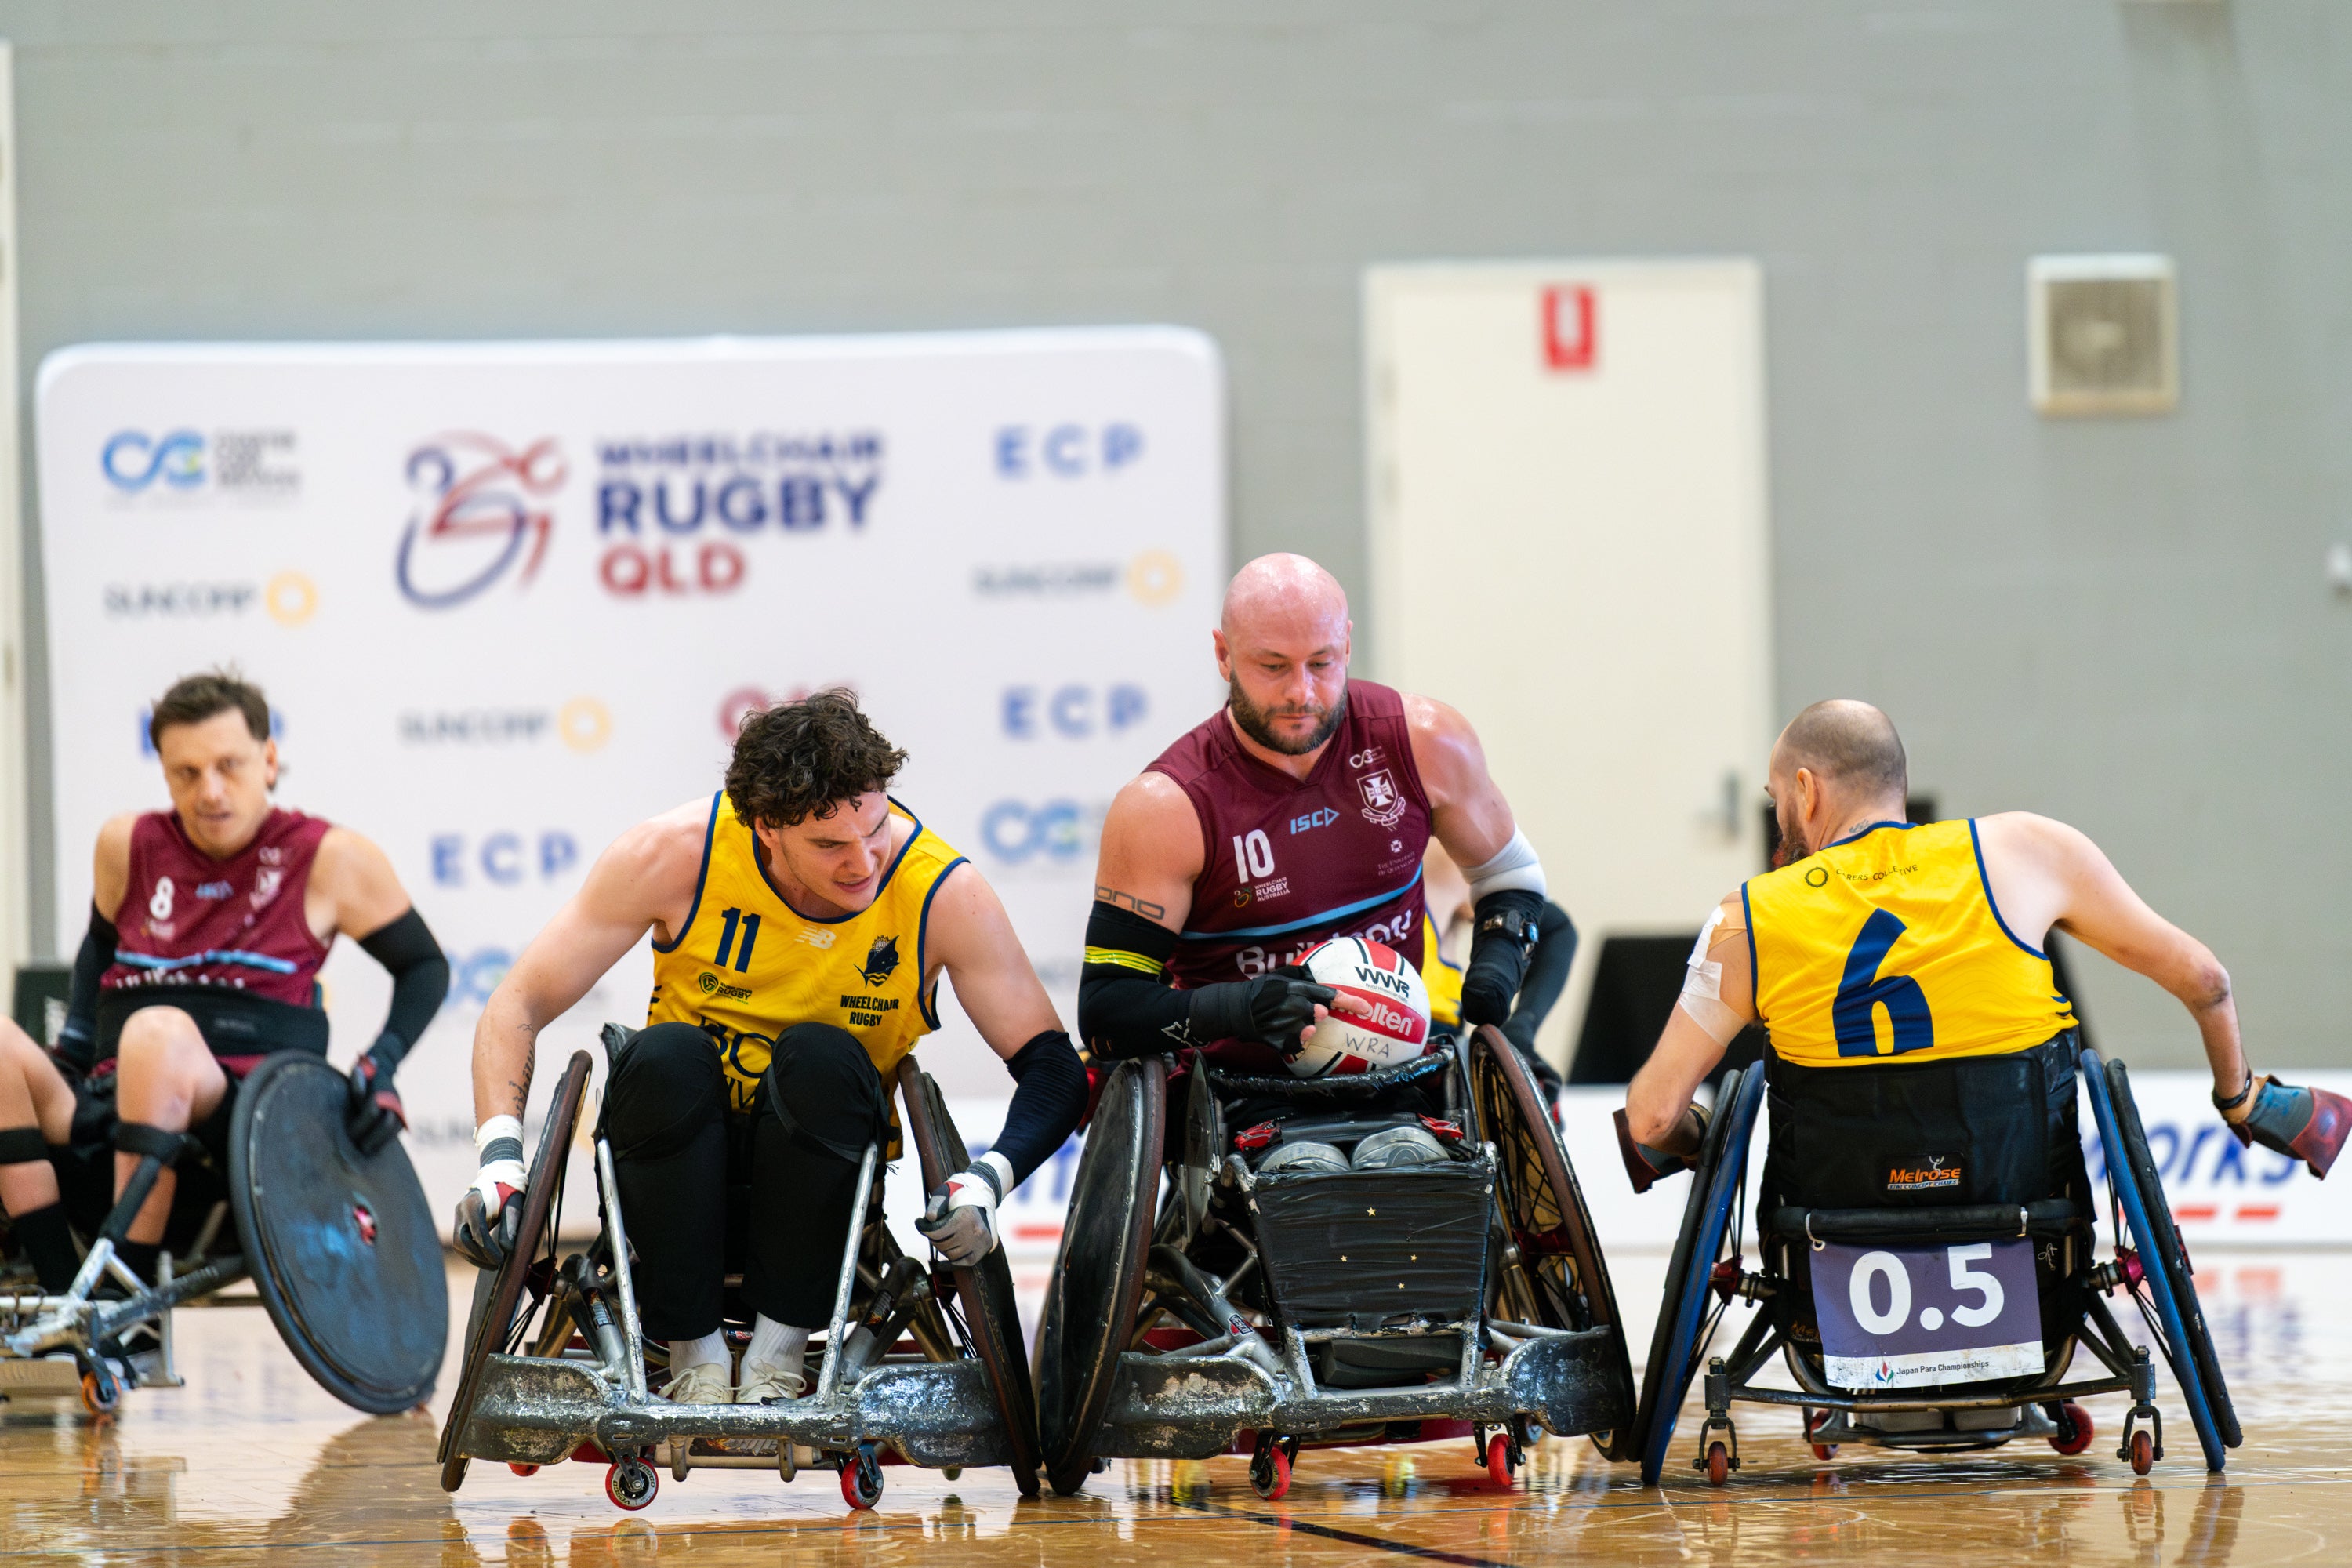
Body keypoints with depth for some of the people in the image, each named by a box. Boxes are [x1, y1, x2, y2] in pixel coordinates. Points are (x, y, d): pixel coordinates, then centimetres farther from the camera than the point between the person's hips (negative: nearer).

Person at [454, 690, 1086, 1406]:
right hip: (687, 1169, 0)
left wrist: (987, 1181, -31)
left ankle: (779, 1349, -19)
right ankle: (693, 1352, -18)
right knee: (667, 1056, -32)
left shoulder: (942, 891, -15)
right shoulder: (675, 856, -16)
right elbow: (518, 1006, -10)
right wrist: (500, 1156, -26)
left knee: (820, 1057, -31)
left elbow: (1055, 1069, -11)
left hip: (821, 1172, 0)